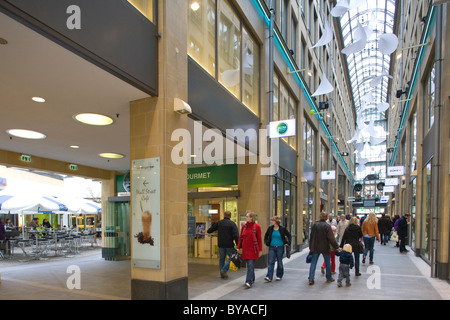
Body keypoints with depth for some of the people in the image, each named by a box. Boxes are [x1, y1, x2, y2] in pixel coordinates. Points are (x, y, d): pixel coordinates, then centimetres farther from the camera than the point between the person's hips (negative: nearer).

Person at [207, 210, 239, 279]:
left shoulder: (219, 223, 4)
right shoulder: (232, 224, -8)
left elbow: (210, 230, 14)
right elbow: (236, 235, -15)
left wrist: (208, 231, 36)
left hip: (221, 245, 4)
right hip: (229, 245, -4)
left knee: (221, 259, 13)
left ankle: (222, 274, 17)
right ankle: (224, 270, -4)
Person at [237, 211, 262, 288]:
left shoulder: (256, 226, -6)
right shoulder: (244, 226, 7)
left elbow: (259, 239, -5)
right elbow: (241, 237, 10)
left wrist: (260, 250, -5)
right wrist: (238, 247, 5)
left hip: (253, 249, -5)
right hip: (245, 248, 5)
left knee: (251, 265, -10)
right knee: (249, 265, 13)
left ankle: (249, 282, -11)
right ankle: (252, 279, 30)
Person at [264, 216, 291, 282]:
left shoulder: (282, 229, -6)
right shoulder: (270, 228, 2)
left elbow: (289, 235, 6)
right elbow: (266, 235, 18)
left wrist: (288, 243, -2)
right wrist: (266, 242, 8)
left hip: (280, 247, -2)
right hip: (272, 247, 2)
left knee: (279, 262, 9)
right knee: (271, 262, -6)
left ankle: (279, 276, 25)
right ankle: (269, 277, -10)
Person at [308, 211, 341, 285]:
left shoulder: (314, 225, -1)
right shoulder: (327, 226, -12)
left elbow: (311, 237, 4)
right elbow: (331, 238, -16)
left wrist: (311, 247, 12)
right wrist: (337, 247, -10)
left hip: (315, 248, 2)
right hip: (325, 248, -2)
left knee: (313, 263, 4)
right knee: (327, 263, 15)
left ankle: (311, 279, -1)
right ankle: (329, 278, 26)